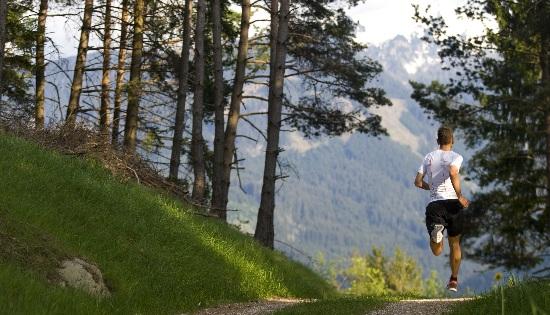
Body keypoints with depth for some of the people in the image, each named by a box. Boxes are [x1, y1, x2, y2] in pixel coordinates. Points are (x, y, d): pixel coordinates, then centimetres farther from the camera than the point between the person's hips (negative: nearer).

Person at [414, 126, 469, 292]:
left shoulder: (429, 157, 13)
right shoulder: (456, 157, 0)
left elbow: (418, 182, 10)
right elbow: (453, 173, -22)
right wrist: (460, 196, -14)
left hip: (434, 205, 2)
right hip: (452, 203, -1)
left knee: (437, 252, -1)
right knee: (455, 243, 20)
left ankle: (436, 230, -35)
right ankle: (454, 280, 23)